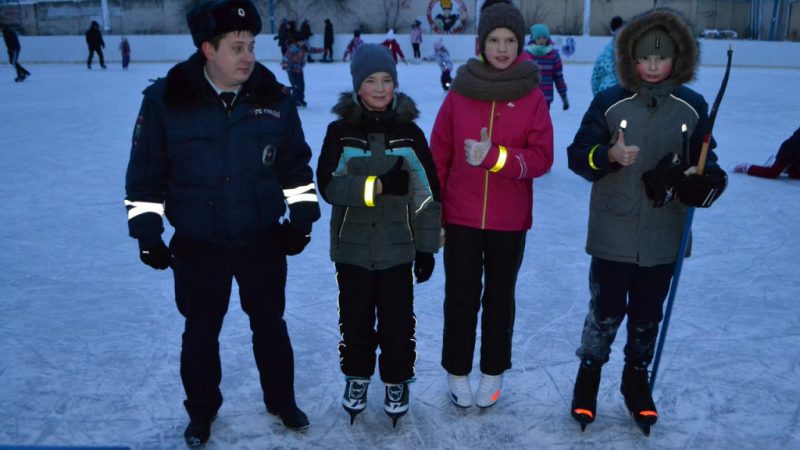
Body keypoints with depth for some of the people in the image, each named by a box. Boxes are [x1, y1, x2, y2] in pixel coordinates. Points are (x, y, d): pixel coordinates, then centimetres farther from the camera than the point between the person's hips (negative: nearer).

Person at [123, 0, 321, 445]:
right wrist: (147, 229, -4)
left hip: (263, 240, 1)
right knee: (201, 331, 15)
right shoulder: (166, 100, -12)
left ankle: (281, 400, 38)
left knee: (270, 324, 16)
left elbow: (296, 165, 5)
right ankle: (202, 410, 38)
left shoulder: (275, 99, -6)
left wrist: (302, 216, 3)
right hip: (197, 245, -1)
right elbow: (147, 171, -4)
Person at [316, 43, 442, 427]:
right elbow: (328, 186, -13)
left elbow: (427, 193, -2)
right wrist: (379, 185, -24)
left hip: (397, 246, 0)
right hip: (352, 246, 0)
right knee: (355, 318, 14)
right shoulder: (340, 131, -5)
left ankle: (396, 381, 31)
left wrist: (427, 247, -2)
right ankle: (356, 375, 37)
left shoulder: (409, 132, -4)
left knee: (398, 320, 8)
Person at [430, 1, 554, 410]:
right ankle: (458, 372, 29)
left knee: (500, 297, 15)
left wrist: (496, 157, -25)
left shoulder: (533, 97, -5)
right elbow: (439, 155, 0)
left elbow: (542, 158, -8)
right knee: (461, 296, 10)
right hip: (460, 217, 0)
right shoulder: (460, 91, -4)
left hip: (510, 221, 0)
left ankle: (493, 372, 33)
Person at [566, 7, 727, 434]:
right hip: (613, 231, -2)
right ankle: (589, 373, 31)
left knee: (648, 315, 15)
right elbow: (577, 154, -5)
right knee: (605, 310, 7)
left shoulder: (693, 106, -1)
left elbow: (704, 160, 10)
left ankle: (636, 379, 37)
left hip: (663, 235, 2)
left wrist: (704, 178, -12)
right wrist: (610, 156, -24)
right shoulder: (609, 102, -7)